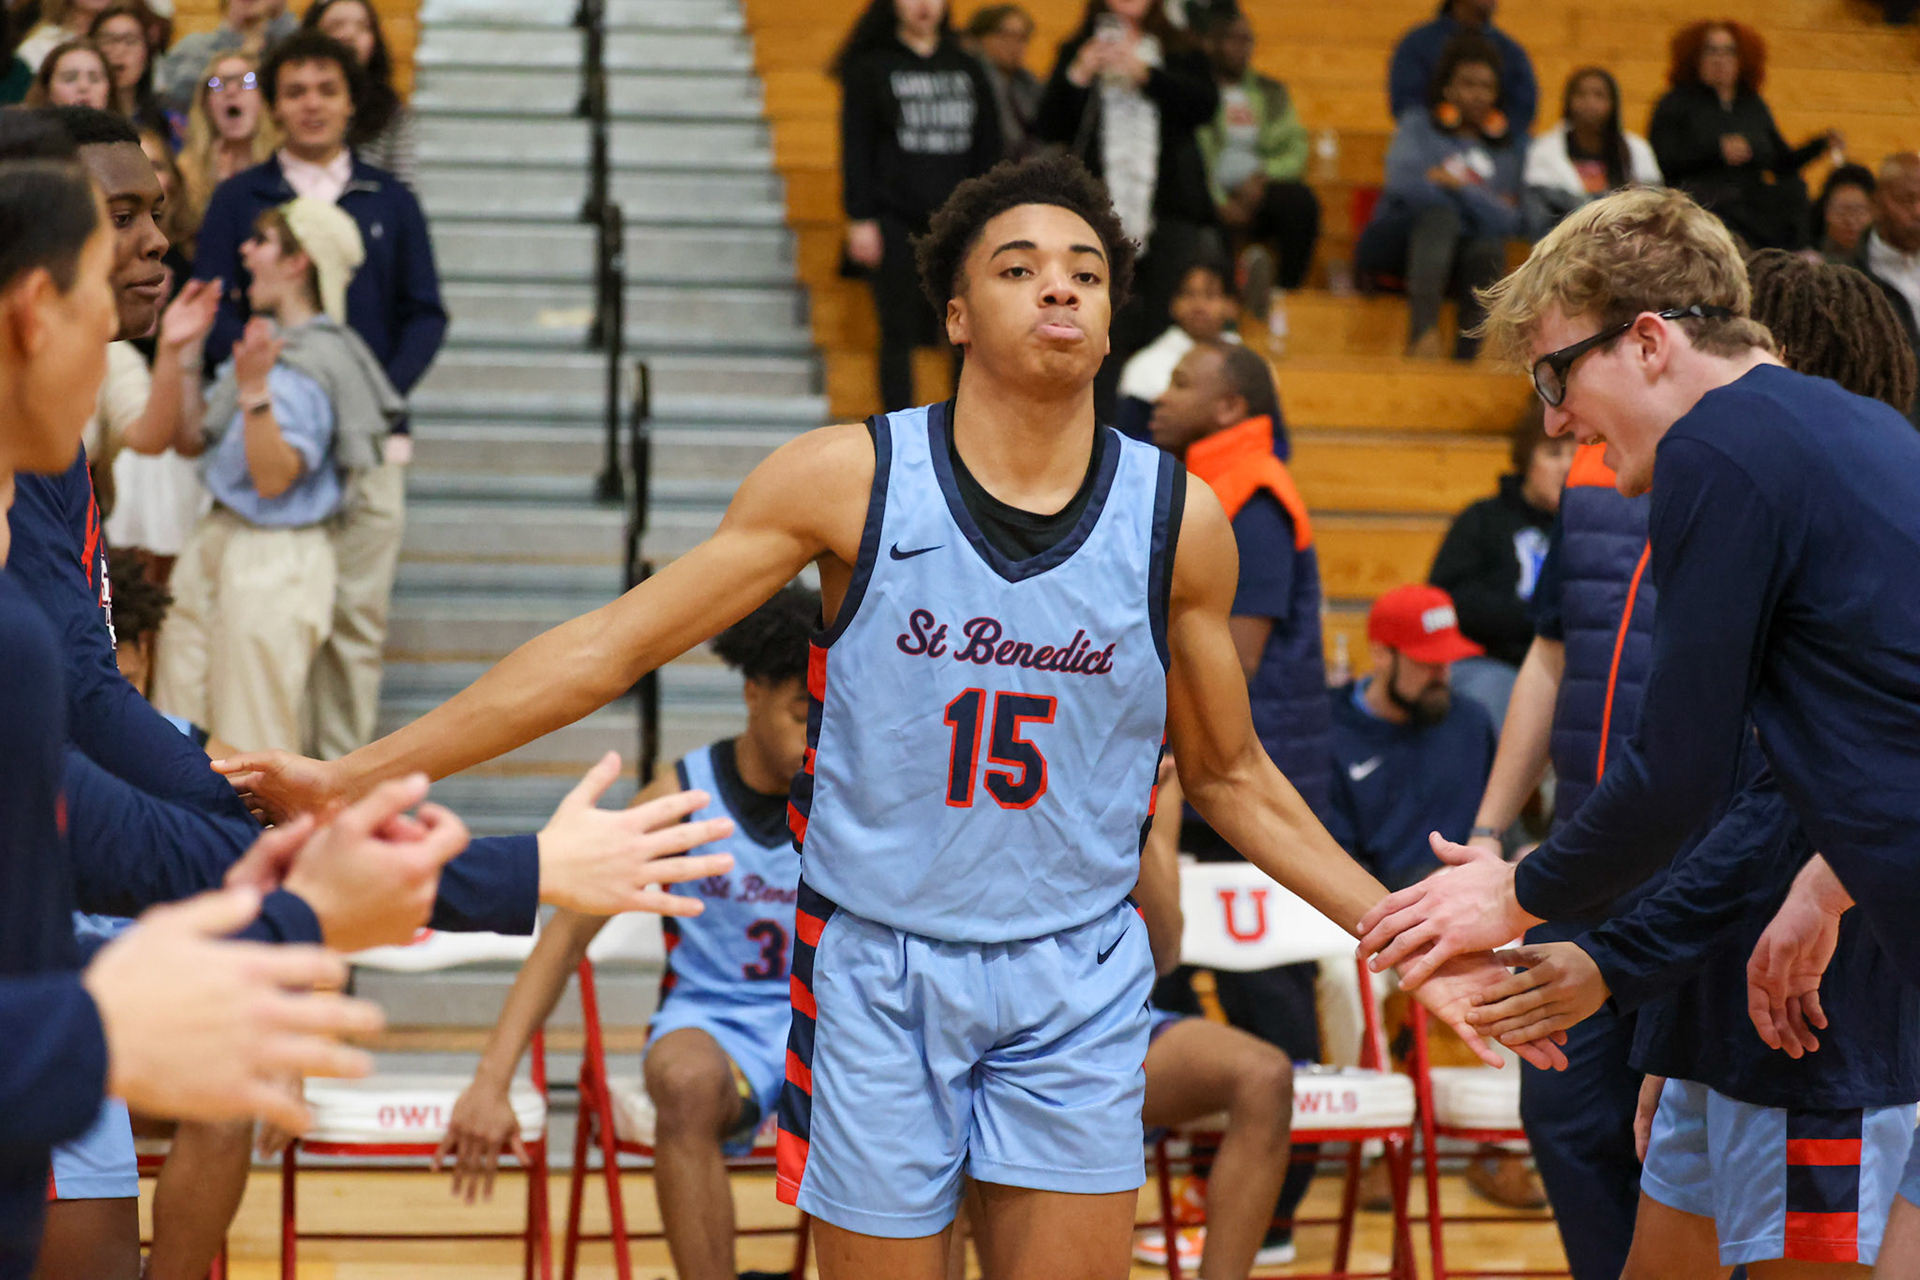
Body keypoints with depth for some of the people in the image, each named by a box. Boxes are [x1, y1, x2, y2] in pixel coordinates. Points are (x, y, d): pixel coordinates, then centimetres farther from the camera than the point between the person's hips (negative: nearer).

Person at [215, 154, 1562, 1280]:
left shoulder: (1178, 518, -2)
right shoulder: (848, 480, -8)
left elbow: (1229, 775, 12)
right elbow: (607, 649, -6)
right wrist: (349, 774, -9)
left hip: (1079, 988, 1)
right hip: (878, 974, -1)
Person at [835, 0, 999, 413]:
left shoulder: (968, 69, 14)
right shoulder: (871, 67, 3)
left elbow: (988, 148, 15)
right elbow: (856, 148, -1)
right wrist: (860, 220, -8)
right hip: (897, 226, -3)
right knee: (899, 334, -1)